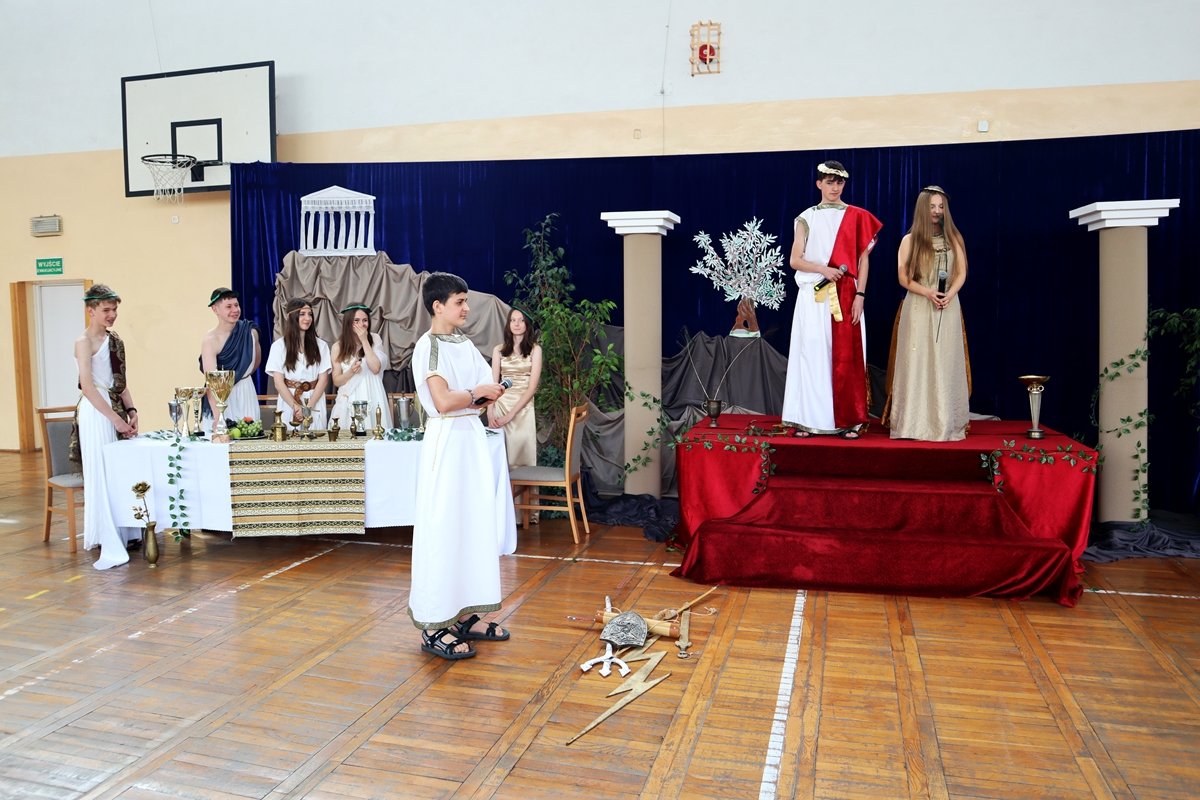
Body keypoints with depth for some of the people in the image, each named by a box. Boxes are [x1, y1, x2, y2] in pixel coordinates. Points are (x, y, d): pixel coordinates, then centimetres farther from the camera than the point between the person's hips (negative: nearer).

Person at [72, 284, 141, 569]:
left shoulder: (116, 341, 14)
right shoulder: (84, 342, -7)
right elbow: (88, 387, -15)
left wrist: (131, 412, 5)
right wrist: (116, 418, -17)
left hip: (117, 411, 7)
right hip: (96, 413, -7)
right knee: (101, 477, -6)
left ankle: (126, 534, 21)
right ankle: (109, 547, -3)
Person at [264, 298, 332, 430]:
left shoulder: (321, 345, 7)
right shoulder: (279, 346, 1)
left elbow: (323, 379, 2)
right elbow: (278, 382, -3)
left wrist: (308, 407, -10)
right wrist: (296, 407, -14)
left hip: (315, 404, 1)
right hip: (288, 403, -1)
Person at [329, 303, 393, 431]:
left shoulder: (375, 339, 3)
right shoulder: (338, 347, 3)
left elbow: (376, 368, -10)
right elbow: (336, 381, 4)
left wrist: (364, 341, -9)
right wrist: (351, 372, -16)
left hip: (372, 400, 0)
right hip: (349, 402, 0)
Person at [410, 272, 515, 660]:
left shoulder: (465, 344, 13)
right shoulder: (428, 346, -11)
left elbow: (488, 390, 16)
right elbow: (443, 401, -22)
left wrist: (488, 394, -6)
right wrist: (479, 393, -7)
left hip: (473, 438, 8)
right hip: (446, 442, -8)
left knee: (474, 525, 11)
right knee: (443, 530, -4)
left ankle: (464, 614, 23)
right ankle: (434, 627, 4)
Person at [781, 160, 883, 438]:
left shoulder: (856, 216, 8)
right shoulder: (806, 218, 8)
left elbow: (863, 258, 5)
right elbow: (795, 260, 3)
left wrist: (860, 295, -5)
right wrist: (823, 269, -14)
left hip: (846, 295, 0)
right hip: (814, 295, 0)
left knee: (846, 357, -2)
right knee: (812, 353, -2)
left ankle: (848, 420, 3)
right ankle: (808, 418, 3)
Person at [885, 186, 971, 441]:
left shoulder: (954, 238, 11)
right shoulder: (909, 240, 6)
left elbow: (961, 274, 6)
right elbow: (904, 278, 0)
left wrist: (948, 295, -14)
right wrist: (928, 293, -15)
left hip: (947, 309, 1)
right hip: (917, 309, -1)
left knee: (945, 364, -1)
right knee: (916, 363, -5)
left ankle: (945, 424, 1)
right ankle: (915, 423, -3)